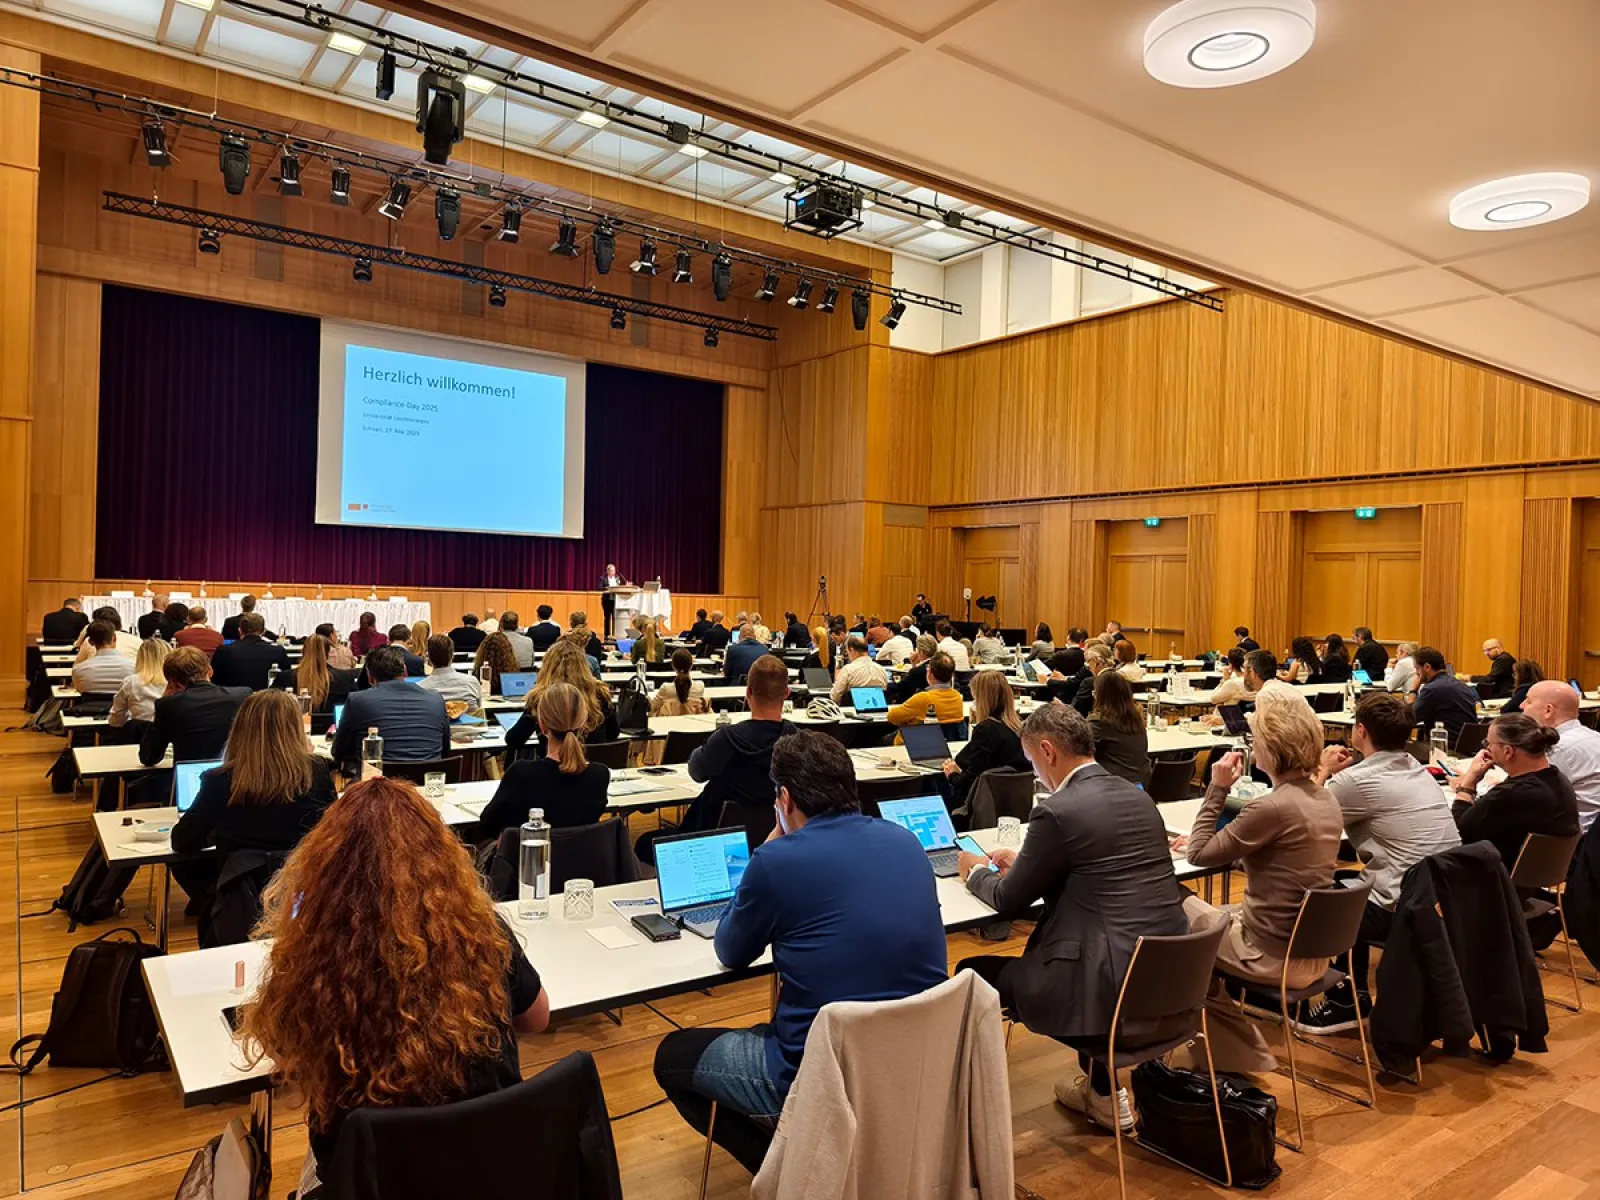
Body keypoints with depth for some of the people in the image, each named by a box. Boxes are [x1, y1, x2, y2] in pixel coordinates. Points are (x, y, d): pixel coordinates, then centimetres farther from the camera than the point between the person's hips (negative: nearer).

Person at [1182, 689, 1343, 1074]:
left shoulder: (1274, 806, -26)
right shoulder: (1325, 800, 2)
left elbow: (1199, 855, -17)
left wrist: (1217, 788, -12)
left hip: (1274, 956, -8)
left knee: (1182, 911, 16)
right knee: (1206, 912, 24)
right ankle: (1228, 1051, 30)